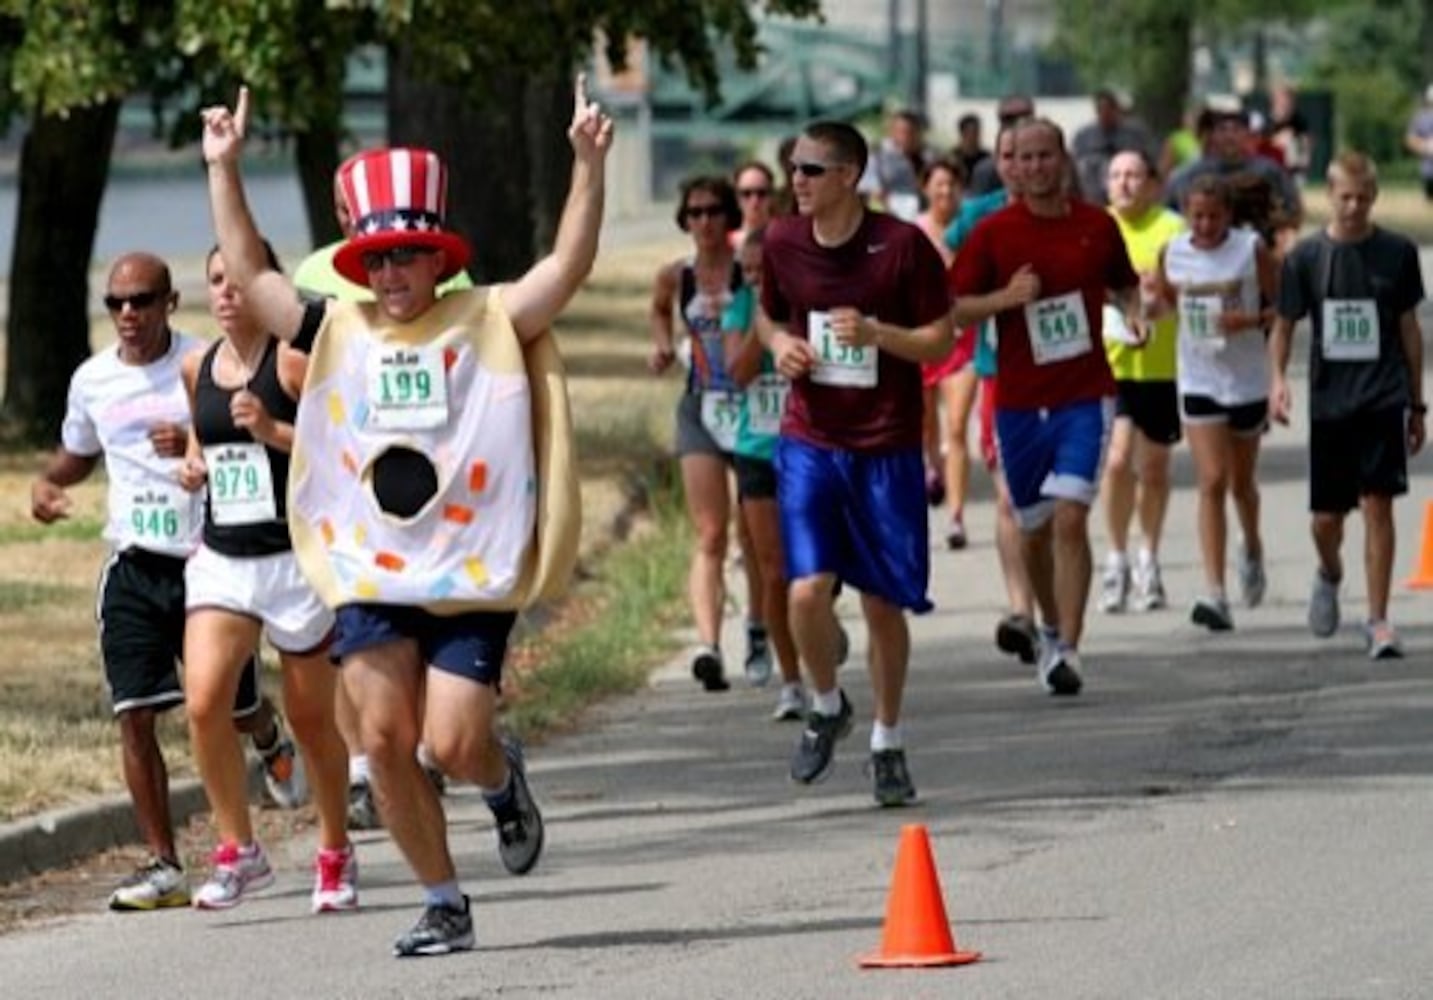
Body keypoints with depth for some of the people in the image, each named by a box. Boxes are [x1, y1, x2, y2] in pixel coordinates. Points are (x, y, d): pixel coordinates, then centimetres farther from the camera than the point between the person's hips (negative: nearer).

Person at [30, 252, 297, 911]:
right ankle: (163, 866, -3)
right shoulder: (92, 380, 7)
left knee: (233, 708, 8)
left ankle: (270, 739, 48)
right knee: (134, 714, -8)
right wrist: (46, 481, 5)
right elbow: (77, 452, 26)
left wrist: (198, 446, -24)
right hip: (133, 564, 3)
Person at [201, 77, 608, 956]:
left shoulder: (490, 323, 1)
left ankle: (505, 776, 27)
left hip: (474, 576, -3)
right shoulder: (337, 332, 9)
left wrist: (589, 164, -19)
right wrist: (225, 170, 8)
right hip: (369, 576, 3)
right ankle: (444, 904, 8)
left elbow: (570, 265, -8)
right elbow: (249, 273, 12)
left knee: (455, 744, -11)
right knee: (386, 737, -5)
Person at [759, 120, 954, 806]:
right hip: (809, 443, 2)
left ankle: (887, 743, 23)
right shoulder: (783, 243, 0)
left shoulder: (902, 246, -10)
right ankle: (826, 708, 15)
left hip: (886, 450, -2)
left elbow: (942, 340, -5)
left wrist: (874, 331, -21)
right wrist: (778, 342, -4)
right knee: (807, 592, -13)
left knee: (884, 603, 5)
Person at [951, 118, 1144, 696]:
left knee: (1070, 519, -15)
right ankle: (1052, 628, 35)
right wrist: (1007, 297, -17)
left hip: (1085, 395, -1)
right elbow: (953, 309, -1)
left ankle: (1067, 649, -18)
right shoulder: (993, 232, -1)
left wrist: (1134, 313, -1)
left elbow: (1124, 285, 20)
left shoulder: (1097, 226, 3)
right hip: (1018, 402, 1)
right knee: (1034, 529, 12)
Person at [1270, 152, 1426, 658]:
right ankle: (1329, 575, 40)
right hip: (1329, 401, 1)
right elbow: (1284, 326, 8)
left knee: (1377, 503, -11)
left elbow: (1409, 329, 9)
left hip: (1383, 399, -1)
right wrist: (1278, 378, -10)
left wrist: (1417, 404, 11)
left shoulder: (1397, 252, 1)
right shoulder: (1306, 256, 1)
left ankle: (1378, 620, -5)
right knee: (1326, 518, 5)